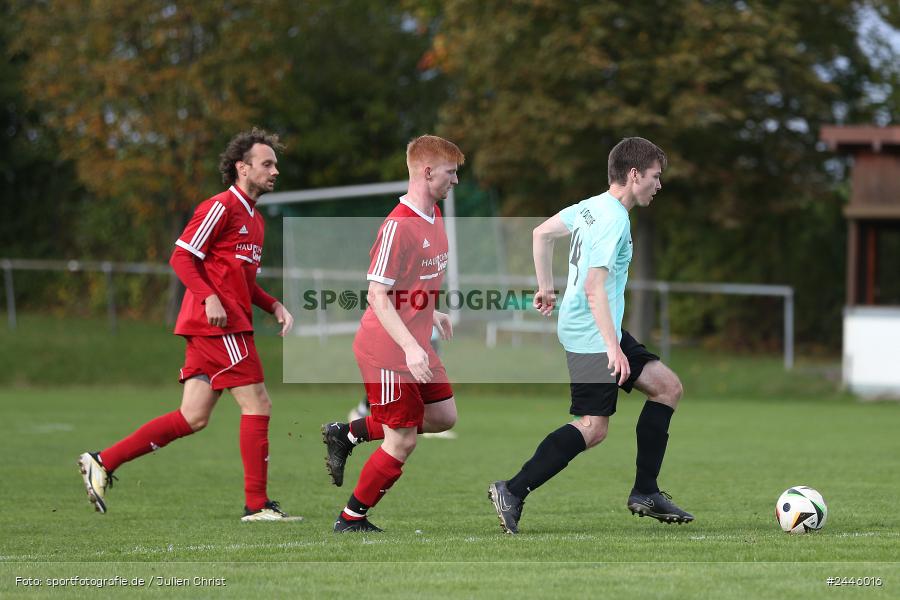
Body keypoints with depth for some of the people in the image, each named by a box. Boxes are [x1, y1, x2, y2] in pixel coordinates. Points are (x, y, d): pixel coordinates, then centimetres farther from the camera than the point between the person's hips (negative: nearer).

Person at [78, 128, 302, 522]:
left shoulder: (254, 219, 22)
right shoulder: (221, 207, -8)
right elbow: (181, 257, -13)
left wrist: (273, 306, 14)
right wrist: (209, 298, -24)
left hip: (230, 324, 9)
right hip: (219, 325, -9)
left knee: (193, 418, 5)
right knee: (257, 405, -7)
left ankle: (102, 462, 7)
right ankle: (257, 504, -3)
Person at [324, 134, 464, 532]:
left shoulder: (433, 216, 7)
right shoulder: (398, 226, -22)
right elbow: (377, 294, -24)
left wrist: (431, 314, 29)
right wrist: (410, 347, -30)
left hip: (416, 347, 9)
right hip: (388, 351, -9)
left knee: (443, 417, 15)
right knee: (402, 442, -4)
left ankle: (347, 434, 22)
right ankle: (351, 519, 12)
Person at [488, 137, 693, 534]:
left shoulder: (592, 206, 10)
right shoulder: (614, 220, -19)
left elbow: (541, 233, 21)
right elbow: (594, 286, -27)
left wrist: (545, 287, 29)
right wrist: (613, 348, -29)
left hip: (605, 333, 10)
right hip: (591, 336, -10)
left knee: (667, 387, 10)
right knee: (593, 427, -10)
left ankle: (645, 493, 12)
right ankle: (513, 492, -7)